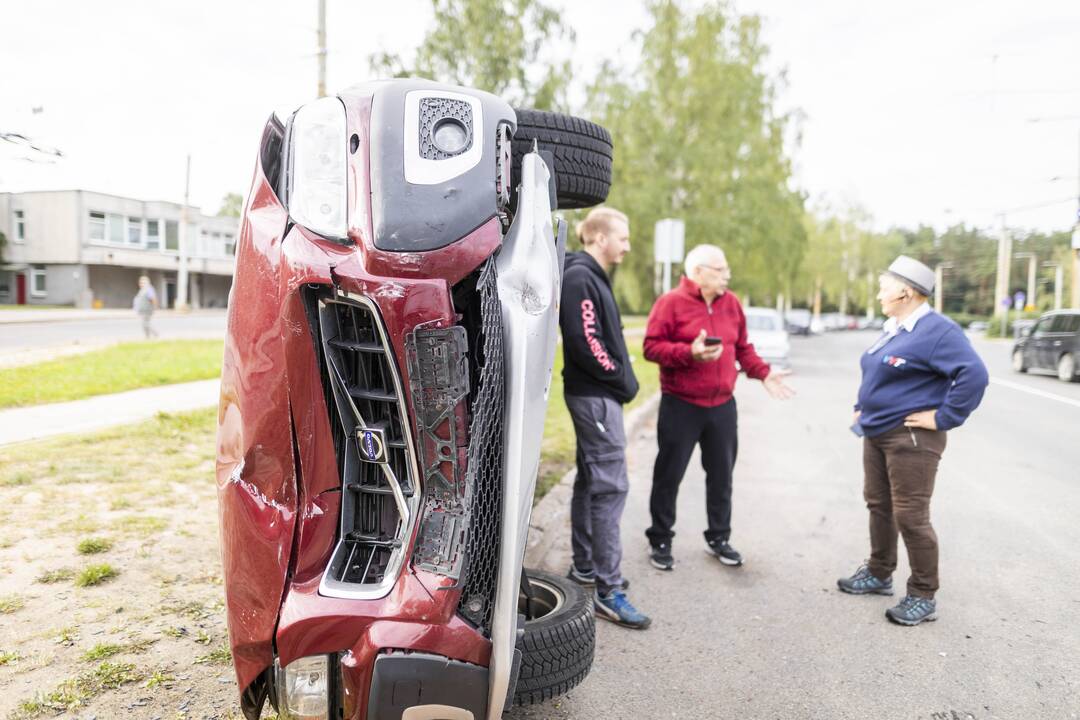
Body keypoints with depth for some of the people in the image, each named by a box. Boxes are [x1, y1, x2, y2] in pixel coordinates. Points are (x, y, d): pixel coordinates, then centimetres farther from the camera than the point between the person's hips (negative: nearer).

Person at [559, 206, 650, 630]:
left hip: (596, 394, 11)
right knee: (610, 486, -9)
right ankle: (607, 591, -3)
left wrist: (623, 380, 8)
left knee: (591, 480, 16)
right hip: (595, 396, -11)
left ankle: (584, 567, 28)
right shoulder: (580, 278, -14)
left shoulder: (593, 277, 18)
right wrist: (622, 380, -13)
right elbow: (584, 342, -22)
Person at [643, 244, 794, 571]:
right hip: (680, 405, -5)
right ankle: (660, 541, 17)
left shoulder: (731, 302, 9)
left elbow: (743, 348, 16)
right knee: (669, 475, 4)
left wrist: (764, 373, 5)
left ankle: (718, 538, 29)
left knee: (721, 474, 13)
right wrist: (690, 352, -23)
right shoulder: (671, 302, -8)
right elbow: (652, 347, -12)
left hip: (722, 405, 5)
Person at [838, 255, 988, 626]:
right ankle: (879, 574, 33)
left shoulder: (936, 330, -17)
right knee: (878, 505, 17)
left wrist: (943, 418, -23)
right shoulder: (893, 328, 12)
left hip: (911, 439, -9)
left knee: (910, 516, -4)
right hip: (876, 433, 10)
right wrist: (862, 408, 16)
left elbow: (974, 375, -27)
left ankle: (923, 597, 10)